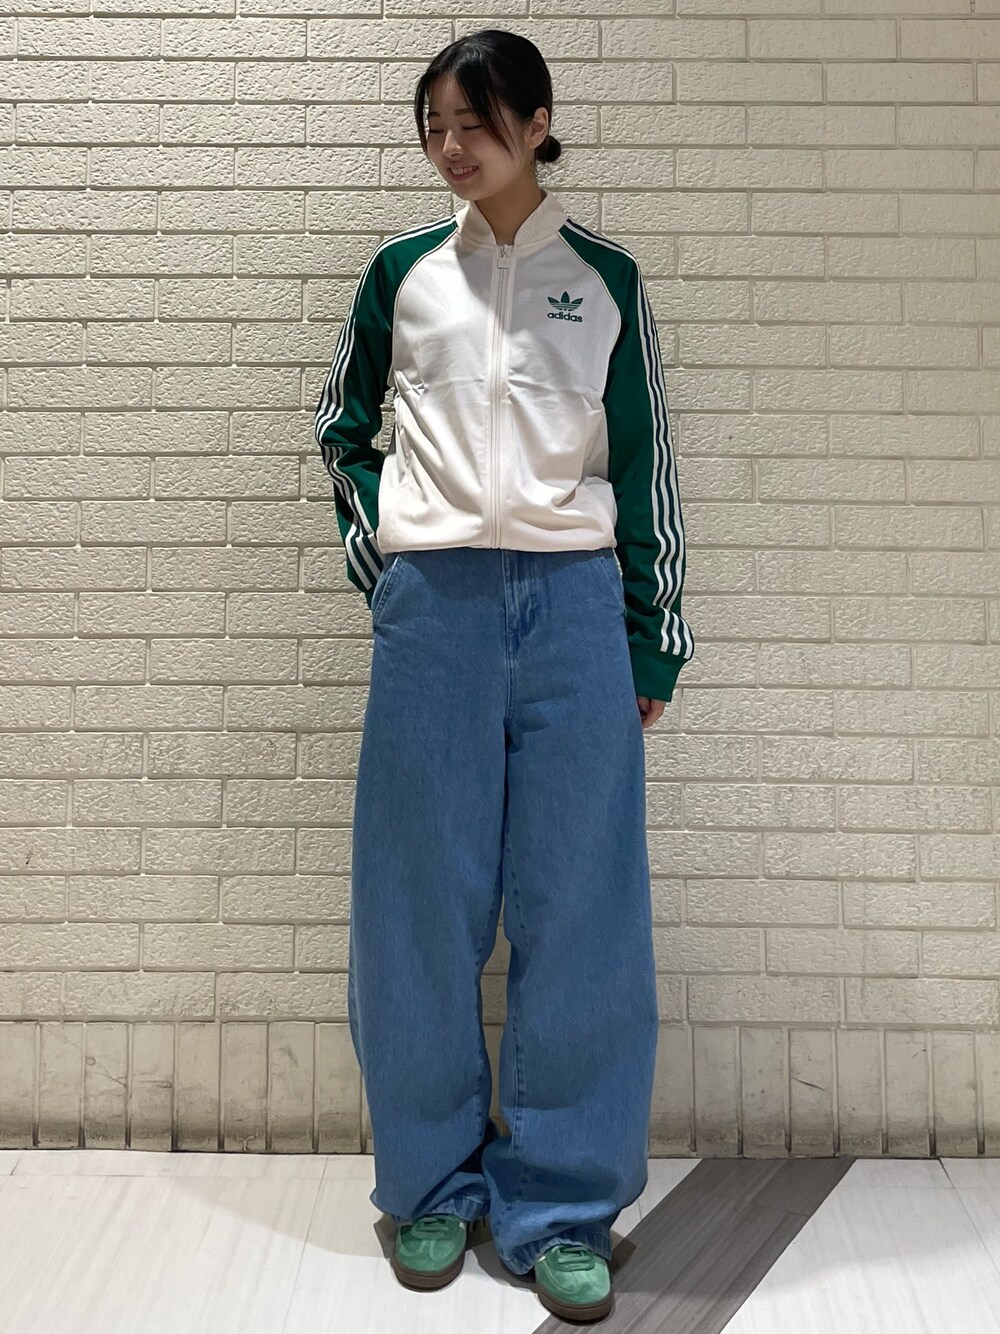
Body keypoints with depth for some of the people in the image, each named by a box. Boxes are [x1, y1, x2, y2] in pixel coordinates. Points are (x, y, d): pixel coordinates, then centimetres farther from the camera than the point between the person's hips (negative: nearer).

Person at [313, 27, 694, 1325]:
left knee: (579, 909, 0)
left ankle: (562, 1208, 16)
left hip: (574, 601, 0)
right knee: (425, 902, 5)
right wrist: (375, 551, 7)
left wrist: (652, 643, 4)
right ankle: (435, 1184, 23)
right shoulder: (404, 271, 11)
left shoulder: (604, 277, 9)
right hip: (434, 608, 1)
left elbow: (645, 462, 8)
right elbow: (343, 425, 22)